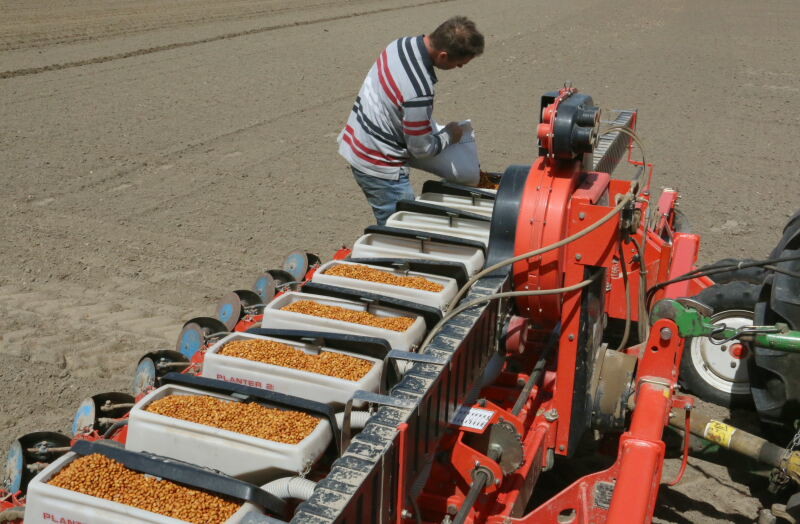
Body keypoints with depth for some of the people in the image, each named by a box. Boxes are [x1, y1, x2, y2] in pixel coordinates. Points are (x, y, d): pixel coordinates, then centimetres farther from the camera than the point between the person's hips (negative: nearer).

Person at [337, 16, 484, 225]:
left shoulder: (402, 44, -5)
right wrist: (449, 135, -1)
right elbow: (421, 148, -19)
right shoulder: (419, 92, -32)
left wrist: (432, 126, 10)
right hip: (379, 167, -9)